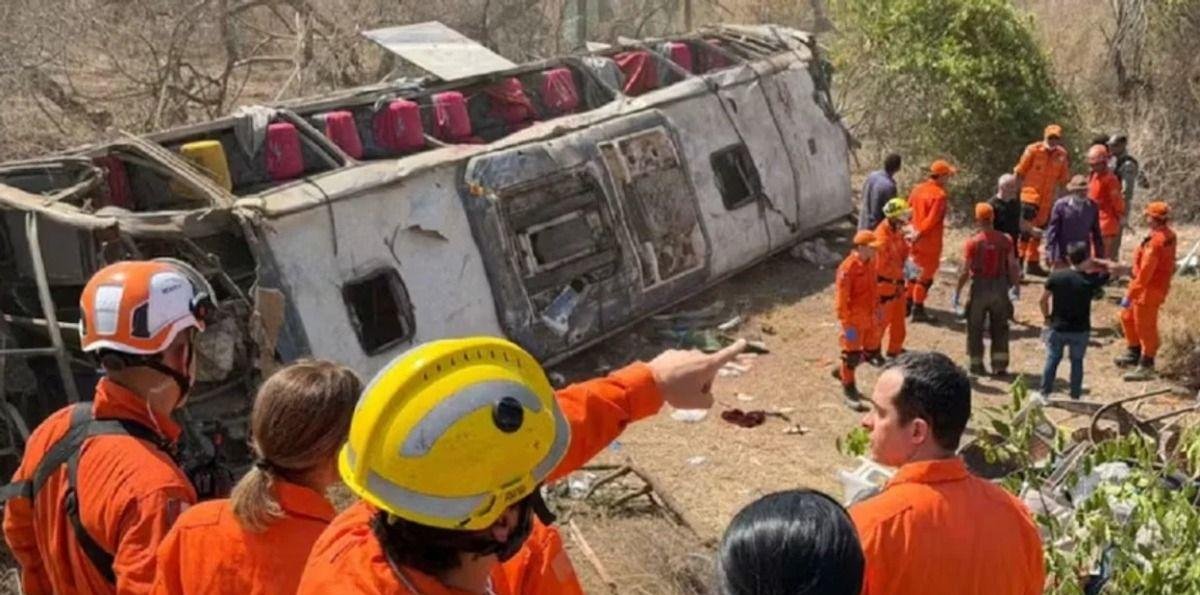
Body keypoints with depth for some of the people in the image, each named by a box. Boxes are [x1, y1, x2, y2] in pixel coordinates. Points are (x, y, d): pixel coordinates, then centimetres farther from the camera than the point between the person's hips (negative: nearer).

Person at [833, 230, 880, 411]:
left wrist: (876, 309, 17)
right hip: (853, 319, -8)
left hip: (866, 317, 8)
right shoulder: (848, 268, -24)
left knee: (860, 353, 18)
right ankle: (849, 391, 15)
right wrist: (846, 324, -22)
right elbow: (841, 298, -22)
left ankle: (842, 372, 42)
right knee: (852, 354, 3)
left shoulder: (870, 263, 3)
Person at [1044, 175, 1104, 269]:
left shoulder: (1092, 207, 2)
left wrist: (1100, 256, 10)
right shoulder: (1061, 205, -7)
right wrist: (1050, 255, -10)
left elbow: (1096, 234, 9)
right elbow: (1052, 231, -6)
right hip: (1062, 256, -2)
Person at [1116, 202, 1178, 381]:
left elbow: (1144, 273, -28)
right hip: (1158, 284, 10)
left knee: (1145, 327, 3)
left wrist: (1129, 296, -23)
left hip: (1149, 290, -10)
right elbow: (1170, 264, 13)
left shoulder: (1155, 242, -28)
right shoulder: (1168, 235, 1)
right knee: (1127, 317, 23)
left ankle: (1146, 366, 16)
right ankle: (1134, 353, 37)